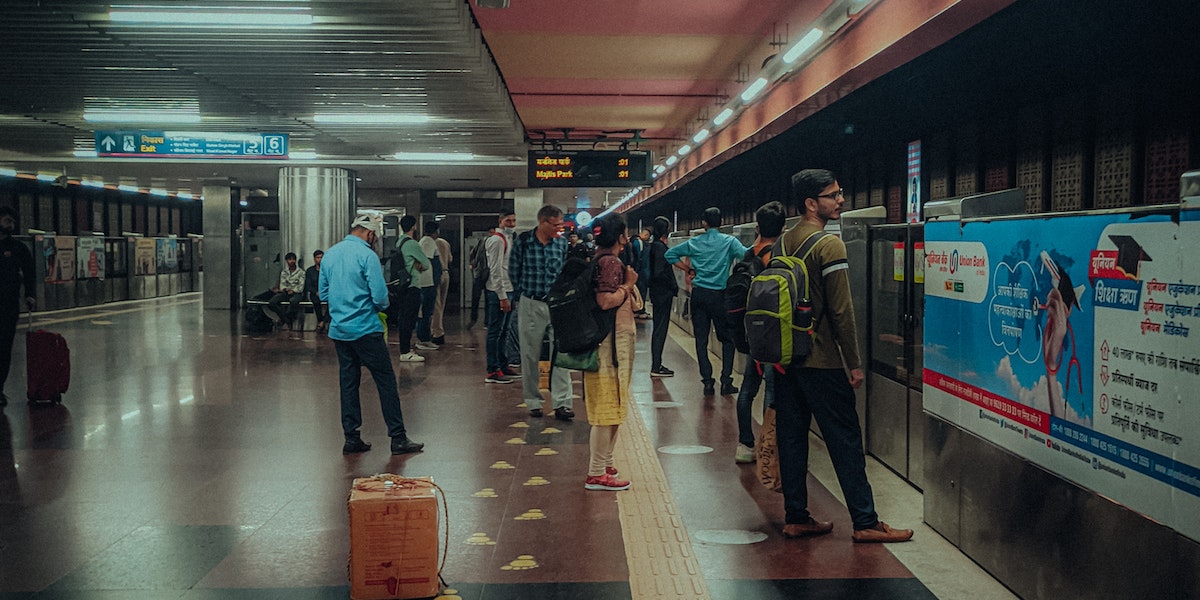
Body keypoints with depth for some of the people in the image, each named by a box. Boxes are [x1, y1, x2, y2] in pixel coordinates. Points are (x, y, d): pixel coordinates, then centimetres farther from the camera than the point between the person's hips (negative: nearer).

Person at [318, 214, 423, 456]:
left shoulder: (330, 254, 9)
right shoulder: (367, 255, -12)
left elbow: (322, 292, 15)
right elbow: (380, 296, -15)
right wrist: (381, 306, 5)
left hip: (338, 330, 7)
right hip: (365, 329, -7)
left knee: (348, 383, 12)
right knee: (386, 381, -1)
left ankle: (351, 438, 14)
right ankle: (398, 438, 1)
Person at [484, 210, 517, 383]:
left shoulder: (509, 239, 18)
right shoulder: (497, 240, -13)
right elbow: (496, 270, -18)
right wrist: (503, 297, -21)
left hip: (508, 291, 10)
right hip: (499, 292, -10)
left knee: (504, 331, 15)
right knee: (495, 331, -6)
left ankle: (503, 366, 23)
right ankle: (492, 372, -4)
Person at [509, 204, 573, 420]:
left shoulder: (562, 243, 4)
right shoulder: (522, 242, -5)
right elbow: (513, 272, 4)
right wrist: (521, 296, 7)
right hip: (530, 305, -2)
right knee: (530, 356, 6)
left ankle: (562, 403, -5)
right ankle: (533, 402, 17)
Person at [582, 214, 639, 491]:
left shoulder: (600, 260, 15)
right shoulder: (611, 262, -14)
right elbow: (605, 301, -25)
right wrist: (628, 285, -12)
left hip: (612, 340, 10)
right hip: (612, 341, -10)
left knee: (608, 407, 16)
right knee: (608, 408, -6)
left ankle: (603, 464, 24)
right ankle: (597, 474, -2)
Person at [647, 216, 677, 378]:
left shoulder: (654, 246, 13)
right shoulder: (660, 247, -17)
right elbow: (659, 273, -24)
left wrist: (673, 286, 15)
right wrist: (674, 286, -14)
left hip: (659, 293, 10)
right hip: (663, 293, -10)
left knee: (659, 329, 14)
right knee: (660, 329, -5)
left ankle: (656, 365, 20)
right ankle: (656, 367, -1)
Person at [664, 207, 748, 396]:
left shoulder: (695, 243, 6)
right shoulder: (729, 241, -4)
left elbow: (670, 254, 14)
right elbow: (746, 255, -21)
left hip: (698, 294, 2)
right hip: (719, 295, -2)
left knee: (701, 340, 6)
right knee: (727, 338, 8)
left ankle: (707, 381, 5)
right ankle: (726, 381, 2)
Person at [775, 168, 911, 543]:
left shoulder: (783, 242, 9)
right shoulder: (829, 245, -14)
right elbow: (841, 310, -16)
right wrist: (854, 363, -10)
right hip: (821, 362, -7)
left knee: (791, 438, 10)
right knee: (845, 441, 0)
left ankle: (795, 518, 16)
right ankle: (865, 522, 6)